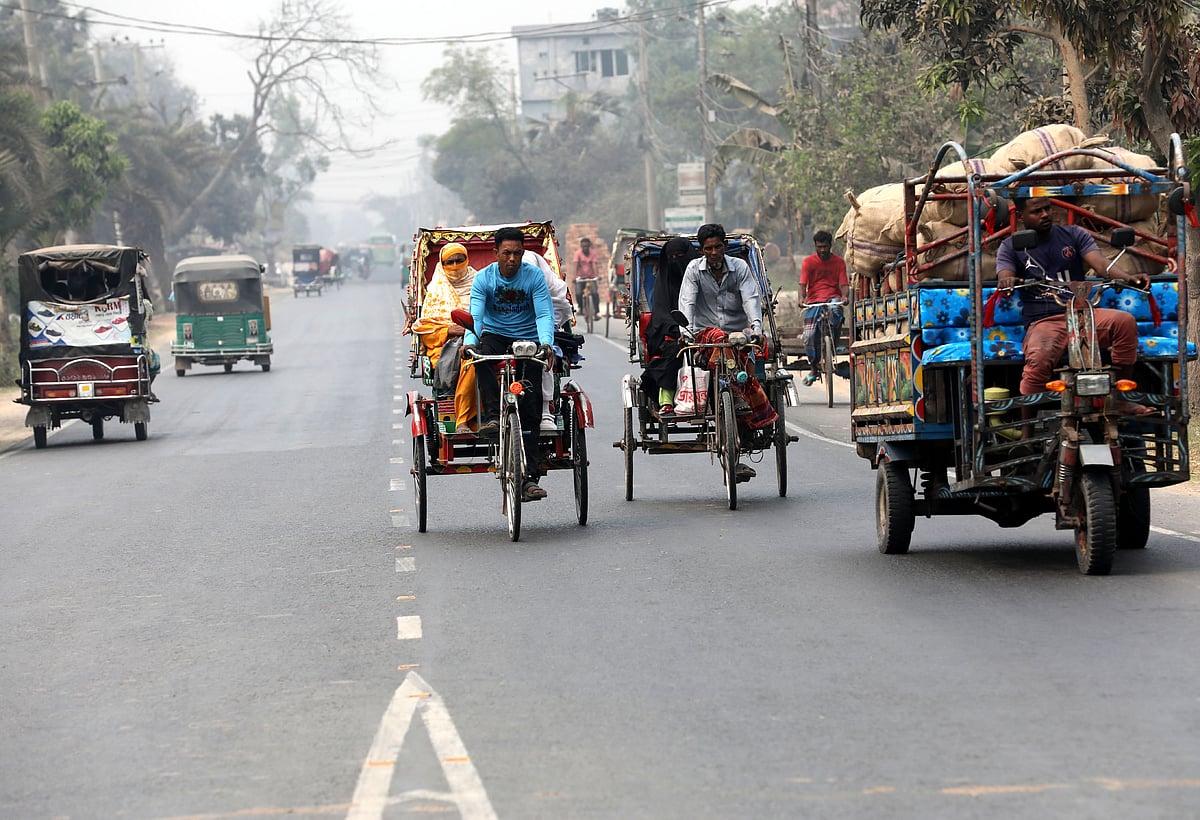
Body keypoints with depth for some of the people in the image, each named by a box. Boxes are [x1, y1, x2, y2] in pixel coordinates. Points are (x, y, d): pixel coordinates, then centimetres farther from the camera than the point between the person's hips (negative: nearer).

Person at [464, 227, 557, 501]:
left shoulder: (534, 276, -7)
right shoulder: (483, 278, -7)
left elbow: (544, 314, -15)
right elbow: (475, 315, -17)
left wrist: (546, 343, -35)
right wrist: (470, 341, -38)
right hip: (495, 336, 1)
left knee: (529, 407, -12)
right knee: (482, 355, -38)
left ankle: (530, 477, -14)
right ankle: (492, 416, -40)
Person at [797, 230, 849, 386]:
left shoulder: (839, 262, 8)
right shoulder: (808, 262, 6)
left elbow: (843, 284, 1)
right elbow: (803, 284, -5)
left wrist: (844, 296, -23)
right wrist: (801, 298, -26)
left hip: (832, 298, -1)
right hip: (814, 301, 1)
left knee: (834, 310, -39)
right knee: (809, 337, -11)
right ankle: (813, 369, 12)